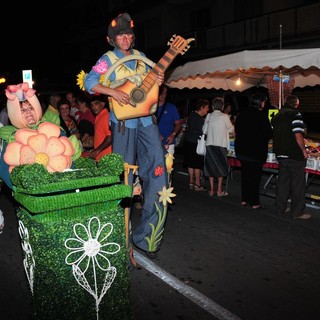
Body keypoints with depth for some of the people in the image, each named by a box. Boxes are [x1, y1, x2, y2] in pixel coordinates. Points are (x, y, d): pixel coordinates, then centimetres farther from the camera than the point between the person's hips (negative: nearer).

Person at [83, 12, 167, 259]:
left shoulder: (141, 57, 16)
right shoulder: (107, 60, 1)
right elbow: (89, 82, -10)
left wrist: (158, 81, 0)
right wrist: (113, 92, -24)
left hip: (146, 120, 4)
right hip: (123, 121, -4)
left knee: (158, 169, -5)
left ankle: (148, 234, 4)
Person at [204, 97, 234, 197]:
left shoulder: (209, 116, 2)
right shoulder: (225, 117, -7)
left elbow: (205, 131, 8)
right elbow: (231, 130, 4)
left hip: (209, 144, 3)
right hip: (221, 145, -3)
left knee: (211, 167, 10)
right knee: (221, 167, 7)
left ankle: (211, 190, 12)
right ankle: (219, 190, 8)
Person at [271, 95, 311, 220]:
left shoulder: (276, 117, 12)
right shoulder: (295, 114, -13)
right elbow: (298, 135, -21)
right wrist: (304, 150, -11)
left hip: (280, 154, 7)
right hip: (294, 155, -7)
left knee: (282, 181, 16)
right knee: (298, 184, 3)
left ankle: (280, 208, 23)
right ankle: (298, 212, 9)